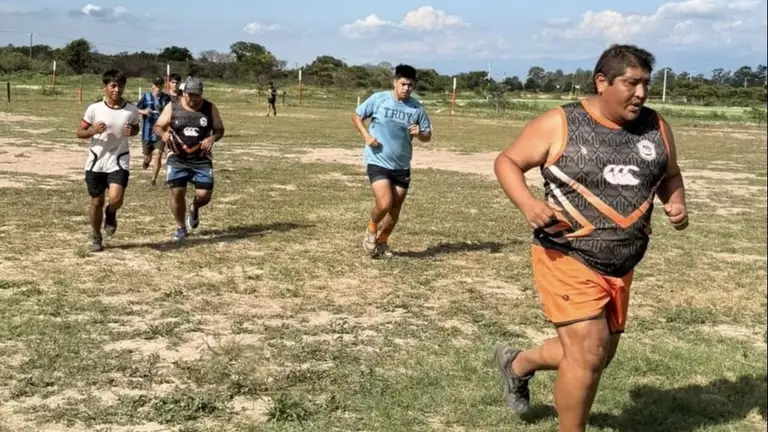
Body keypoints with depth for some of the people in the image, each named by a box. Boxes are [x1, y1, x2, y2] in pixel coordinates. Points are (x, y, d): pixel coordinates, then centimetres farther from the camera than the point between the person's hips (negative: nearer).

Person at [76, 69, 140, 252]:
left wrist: (131, 132, -9)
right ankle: (96, 237, 31)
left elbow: (136, 128, 14)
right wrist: (93, 130, -21)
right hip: (96, 161, 0)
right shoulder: (94, 108, -9)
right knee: (97, 202, 9)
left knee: (116, 199, -19)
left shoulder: (132, 110, -6)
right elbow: (80, 132, 0)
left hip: (119, 161, 0)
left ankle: (111, 213, 19)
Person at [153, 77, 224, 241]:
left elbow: (219, 129, 6)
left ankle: (194, 208, 33)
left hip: (202, 159, 0)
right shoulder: (172, 107, -1)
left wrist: (212, 138, -17)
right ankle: (180, 227, 17)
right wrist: (163, 133, -19)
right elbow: (158, 126, 5)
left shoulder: (210, 108, 0)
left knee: (204, 195, -6)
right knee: (177, 192, -6)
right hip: (177, 158, 0)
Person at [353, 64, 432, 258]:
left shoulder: (417, 108, -2)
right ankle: (371, 229, 12)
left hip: (402, 165, 4)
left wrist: (419, 133, -17)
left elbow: (428, 136, 6)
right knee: (384, 204, -19)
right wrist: (366, 135, -11)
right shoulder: (378, 99, -8)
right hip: (378, 161, -4)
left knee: (395, 209, 11)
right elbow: (357, 116, 5)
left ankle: (382, 242, 34)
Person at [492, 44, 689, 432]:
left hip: (620, 268, 6)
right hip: (567, 260, -6)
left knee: (598, 355, 18)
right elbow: (507, 161, -4)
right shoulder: (559, 124, -10)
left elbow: (669, 176, 18)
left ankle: (517, 363, 44)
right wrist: (527, 203, -23)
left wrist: (677, 204, -5)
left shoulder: (656, 128, 3)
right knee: (587, 353, -12)